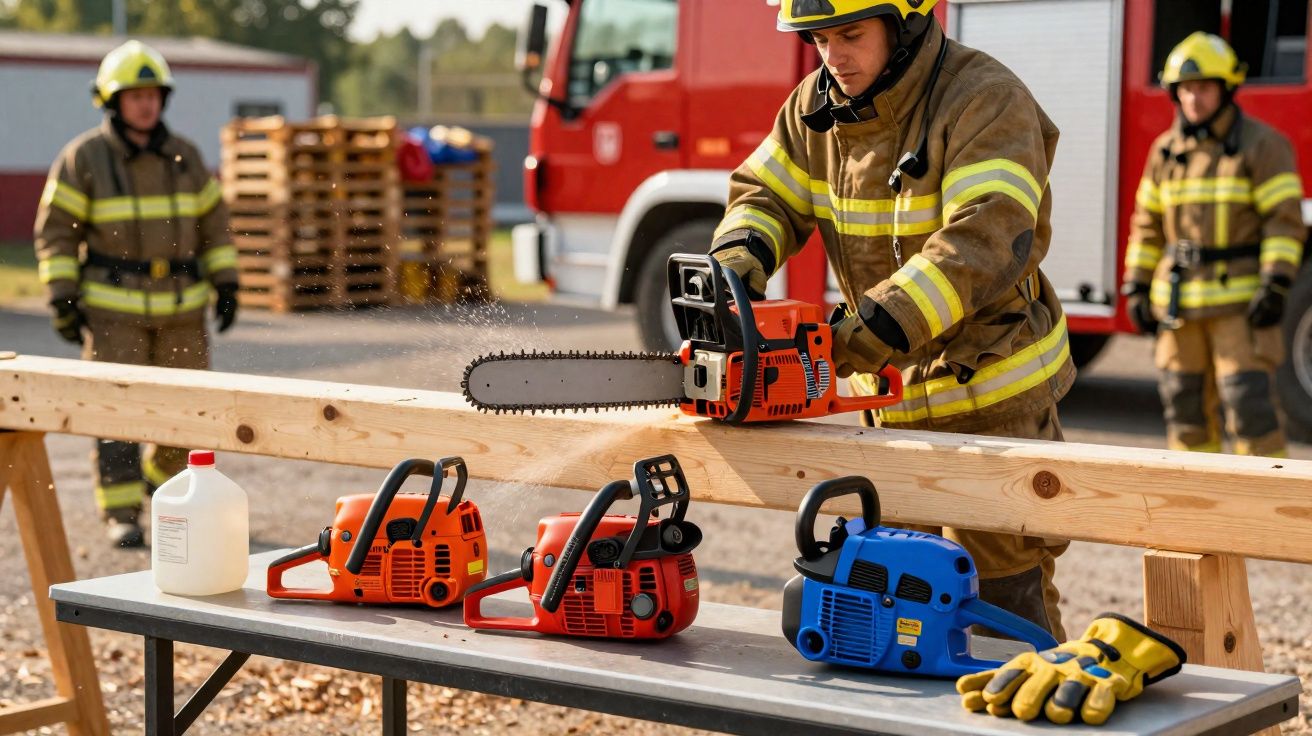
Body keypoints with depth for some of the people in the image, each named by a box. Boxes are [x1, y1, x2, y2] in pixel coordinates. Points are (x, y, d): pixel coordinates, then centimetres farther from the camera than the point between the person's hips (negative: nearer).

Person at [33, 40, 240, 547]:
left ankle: (162, 480, 31)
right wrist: (62, 298, -9)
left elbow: (213, 221, 13)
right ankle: (120, 511, -1)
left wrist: (226, 282, 7)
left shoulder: (184, 156, 8)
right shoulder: (82, 158, -3)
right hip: (114, 308, -4)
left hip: (182, 306, 4)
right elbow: (56, 232, -3)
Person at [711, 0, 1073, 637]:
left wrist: (874, 330, -39)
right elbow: (765, 196, 4)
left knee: (1001, 600, -3)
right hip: (894, 397, 7)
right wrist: (739, 259, -20)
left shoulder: (984, 101, -21)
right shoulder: (818, 106, 2)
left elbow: (987, 243, -31)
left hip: (992, 397, -7)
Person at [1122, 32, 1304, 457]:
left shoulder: (1260, 144, -4)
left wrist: (1275, 287, -18)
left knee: (1250, 402, -10)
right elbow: (1148, 226, 16)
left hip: (1240, 301, -5)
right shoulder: (1165, 151, 11)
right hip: (1179, 302, 5)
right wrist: (1136, 288, 10)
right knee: (1185, 405, 7)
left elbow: (1284, 221, -9)